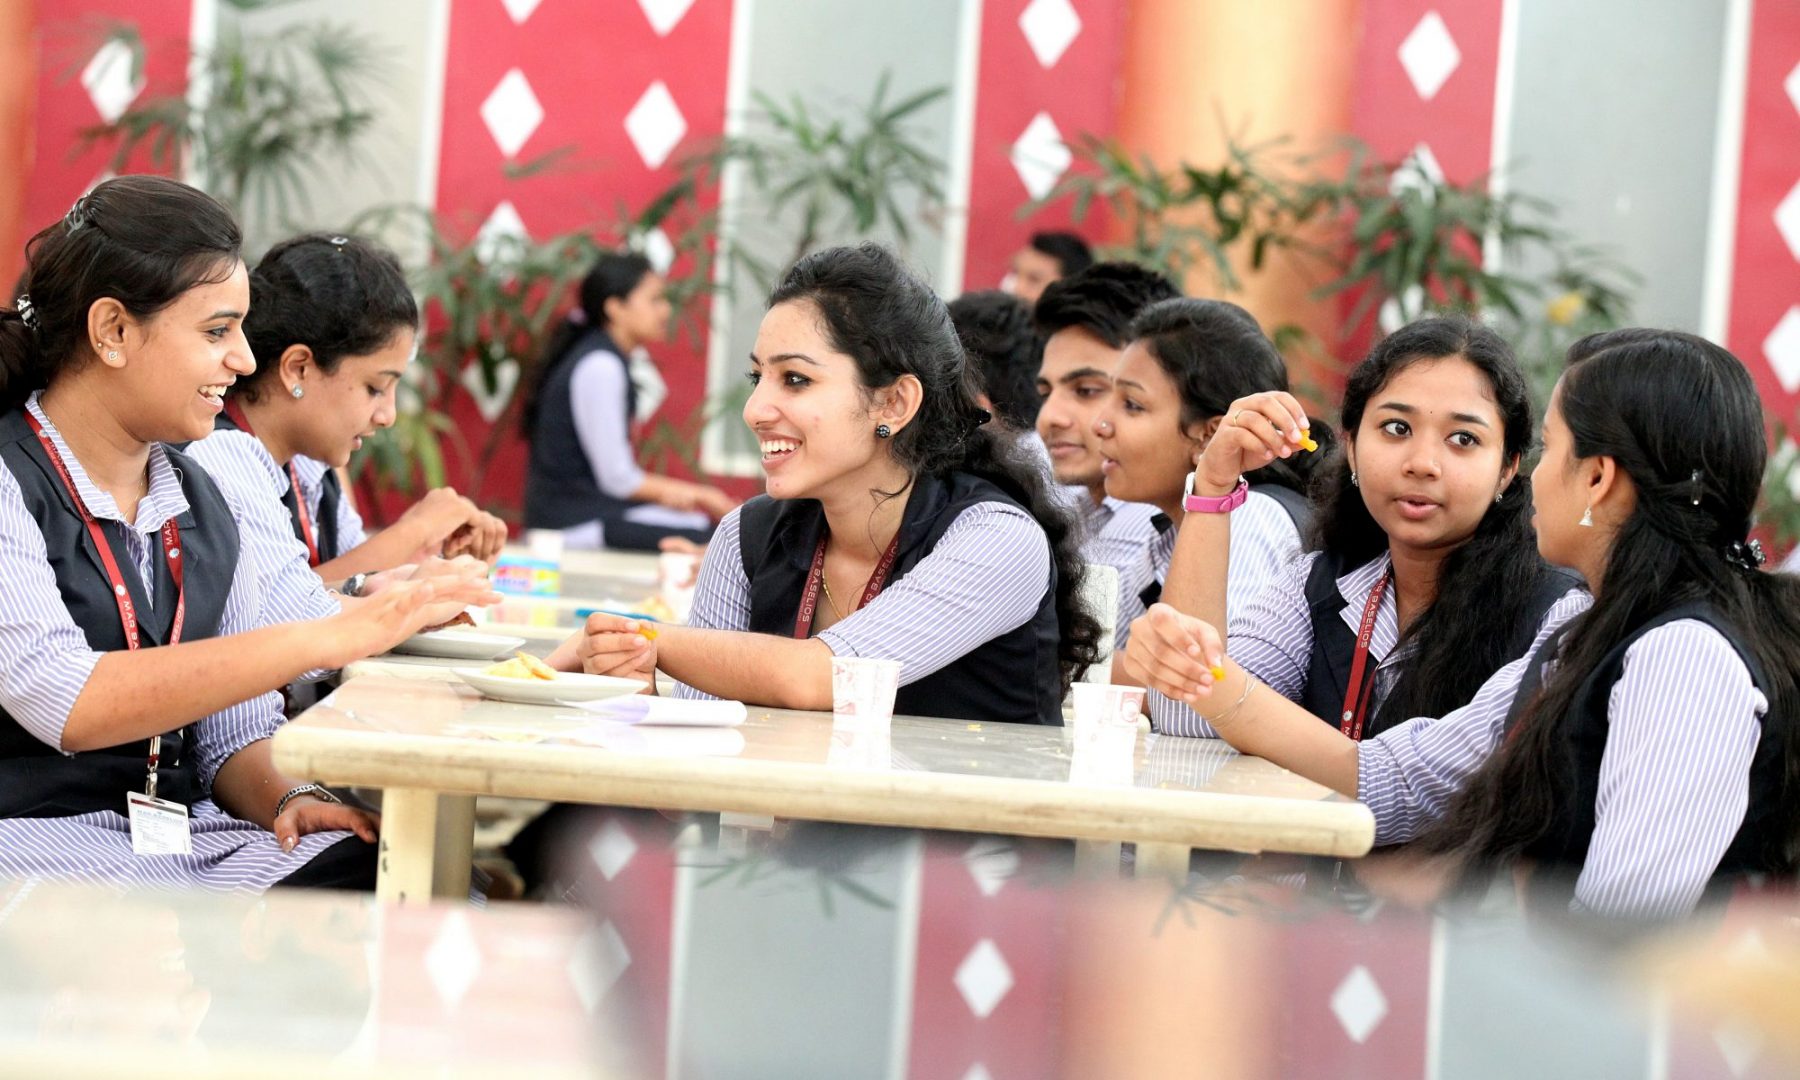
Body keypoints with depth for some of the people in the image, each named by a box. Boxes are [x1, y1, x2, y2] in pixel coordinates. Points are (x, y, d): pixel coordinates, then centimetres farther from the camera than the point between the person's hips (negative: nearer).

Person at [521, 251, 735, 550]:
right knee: (705, 538, -20)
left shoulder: (606, 360, 15)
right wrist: (694, 494, -2)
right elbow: (618, 480, -16)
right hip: (575, 522, -10)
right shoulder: (599, 366, -14)